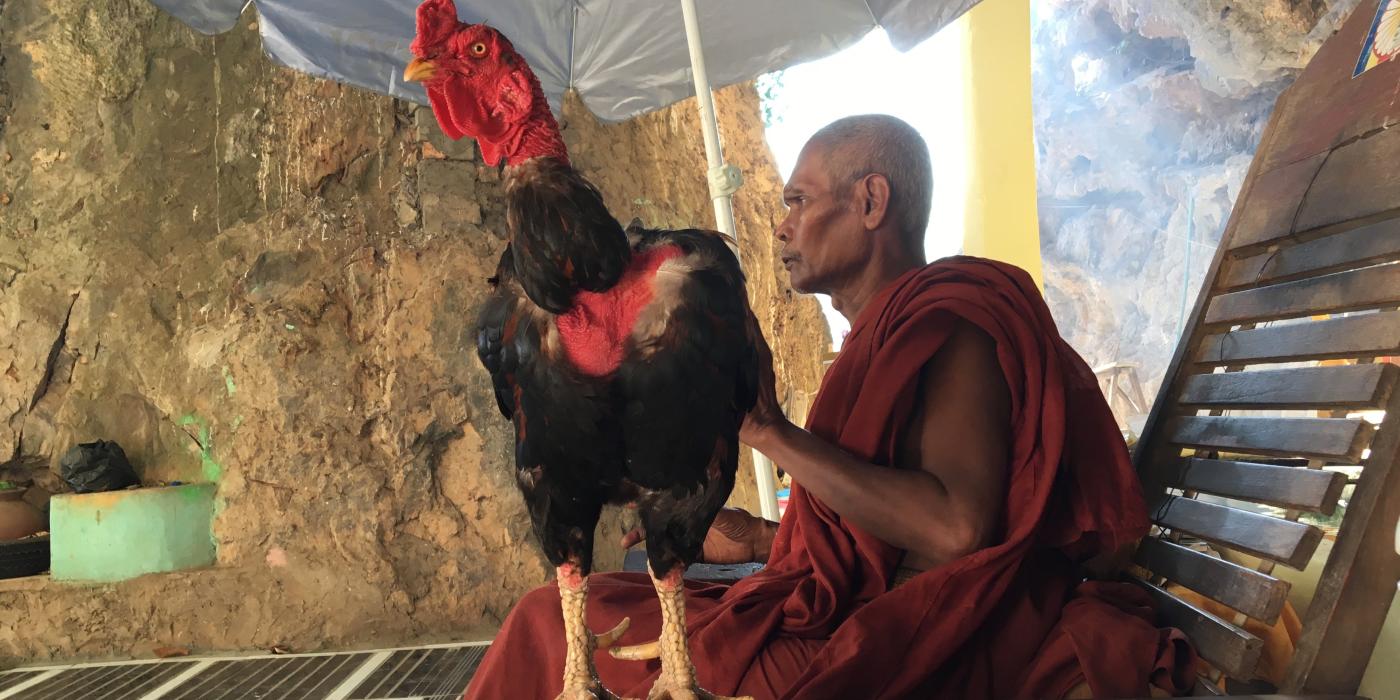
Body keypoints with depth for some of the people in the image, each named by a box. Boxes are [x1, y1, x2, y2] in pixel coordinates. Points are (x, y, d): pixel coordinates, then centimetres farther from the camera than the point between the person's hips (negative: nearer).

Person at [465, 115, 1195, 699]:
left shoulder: (951, 327, -13)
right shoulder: (890, 336, 15)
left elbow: (955, 526, -29)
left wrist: (769, 429, -24)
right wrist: (758, 540, 18)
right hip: (849, 623, 9)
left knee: (556, 623, -9)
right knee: (563, 612, 10)